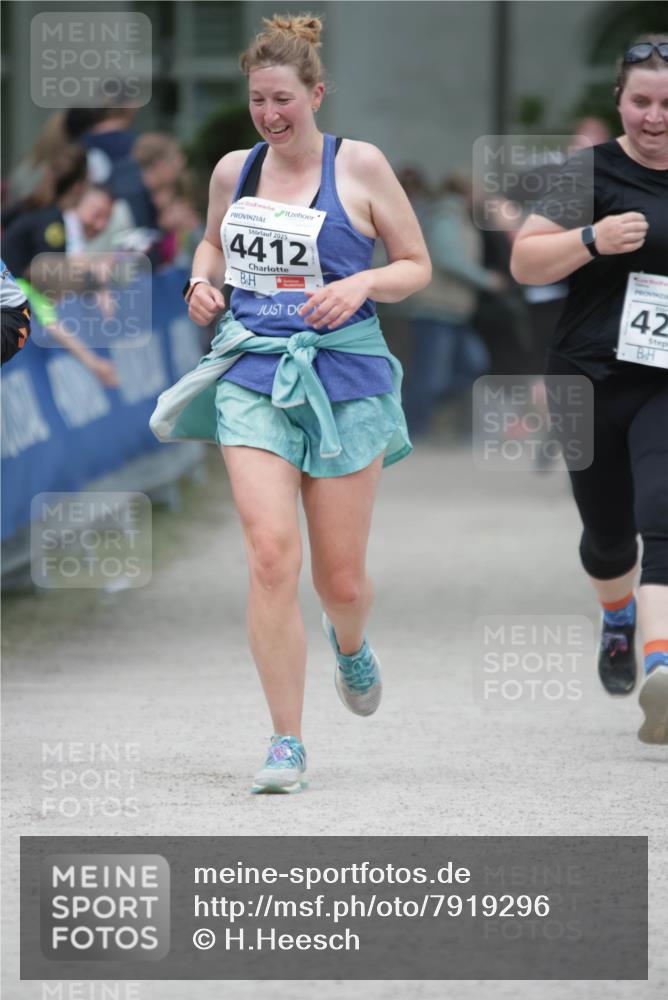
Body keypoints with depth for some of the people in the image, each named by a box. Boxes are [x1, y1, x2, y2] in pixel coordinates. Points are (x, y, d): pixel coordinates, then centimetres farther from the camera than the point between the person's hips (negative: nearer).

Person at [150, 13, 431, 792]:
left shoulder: (359, 166, -2)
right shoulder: (232, 171, 8)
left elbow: (417, 266, 4)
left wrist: (361, 284, -15)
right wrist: (203, 281, 6)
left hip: (344, 380, -1)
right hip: (252, 379, 1)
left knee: (341, 579, 5)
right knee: (271, 555, -16)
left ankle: (350, 645, 45)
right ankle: (286, 744, -10)